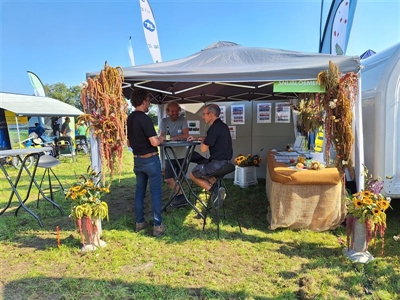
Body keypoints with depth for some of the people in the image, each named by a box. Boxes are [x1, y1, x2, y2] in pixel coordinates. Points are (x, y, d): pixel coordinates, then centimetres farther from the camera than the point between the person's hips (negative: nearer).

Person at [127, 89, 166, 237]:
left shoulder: (129, 119, 7)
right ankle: (157, 226, 5)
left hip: (137, 159, 8)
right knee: (156, 192, 0)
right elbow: (154, 142, -22)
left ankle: (139, 222, 22)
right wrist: (161, 139, -3)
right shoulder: (144, 118, -18)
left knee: (139, 191, 14)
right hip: (150, 159, -7)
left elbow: (128, 143, 15)